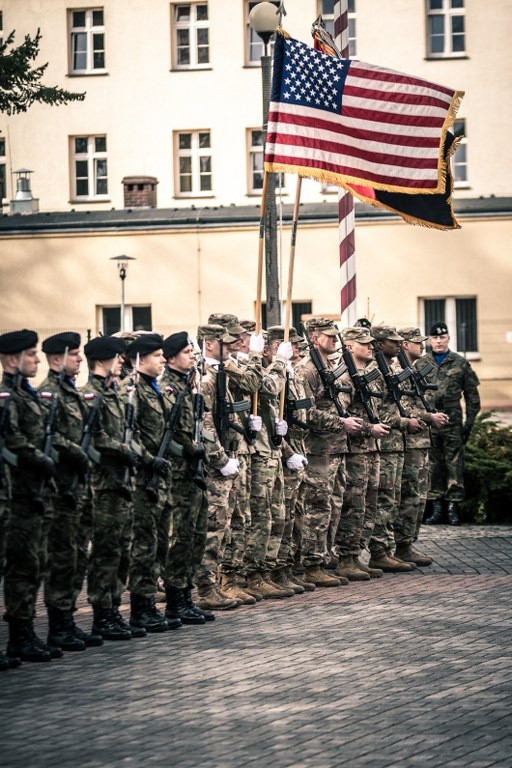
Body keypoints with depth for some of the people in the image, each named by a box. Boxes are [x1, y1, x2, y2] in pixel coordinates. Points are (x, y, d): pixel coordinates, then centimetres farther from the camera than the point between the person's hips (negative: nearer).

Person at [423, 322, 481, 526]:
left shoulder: (460, 363, 5)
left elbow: (472, 395, 7)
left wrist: (469, 422, 1)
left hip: (453, 424, -1)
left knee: (454, 465, 1)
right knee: (433, 466, 5)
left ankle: (453, 507, 6)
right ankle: (436, 507, 11)